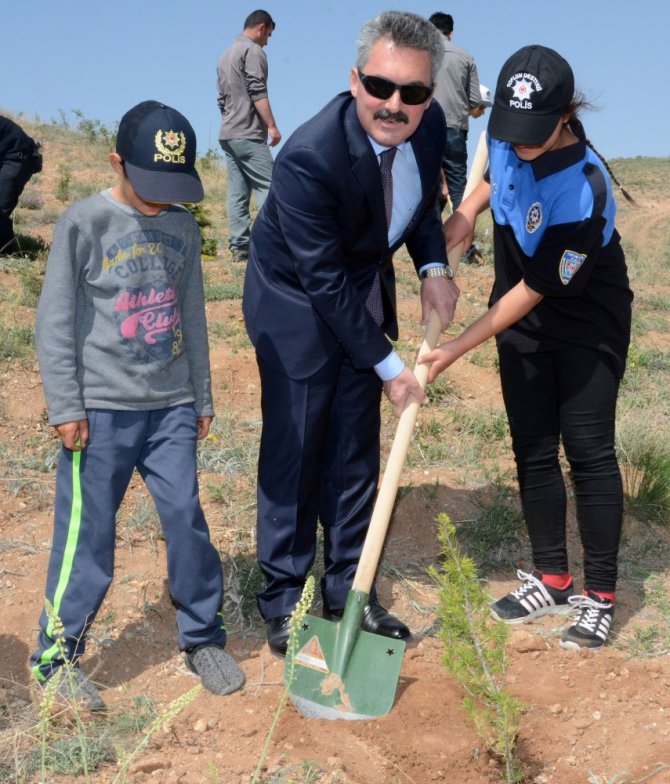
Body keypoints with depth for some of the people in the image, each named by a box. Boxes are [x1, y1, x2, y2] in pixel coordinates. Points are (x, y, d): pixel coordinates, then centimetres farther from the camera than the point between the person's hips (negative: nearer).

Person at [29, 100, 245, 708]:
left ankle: (203, 639, 21)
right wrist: (66, 406, -9)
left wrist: (202, 397, 16)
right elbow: (56, 322, -6)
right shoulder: (84, 224, -7)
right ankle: (58, 656, 16)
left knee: (187, 519, 4)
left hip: (171, 407, 4)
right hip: (101, 410, -4)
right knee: (88, 534, 1)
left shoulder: (182, 227, 7)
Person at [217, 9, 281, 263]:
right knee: (267, 188, -11)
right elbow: (257, 92, -15)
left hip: (227, 135, 9)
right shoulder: (253, 51, -4)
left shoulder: (226, 55, 23)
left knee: (237, 192, 4)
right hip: (248, 135, -9)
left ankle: (240, 246, 0)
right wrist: (272, 125, -15)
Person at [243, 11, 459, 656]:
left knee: (356, 452, 11)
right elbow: (324, 282, -26)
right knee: (293, 450, 0)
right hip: (295, 301, -6)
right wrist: (387, 364, -20)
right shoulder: (309, 158, -32)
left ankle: (348, 590, 25)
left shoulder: (429, 124, -12)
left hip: (364, 294, 6)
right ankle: (284, 600, 16)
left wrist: (434, 268, -9)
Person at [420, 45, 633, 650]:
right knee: (533, 452, 9)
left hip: (588, 329, -6)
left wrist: (460, 348, -23)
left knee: (588, 450, -6)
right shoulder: (510, 137, -13)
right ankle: (552, 578, 22)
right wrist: (467, 210, -3)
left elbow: (535, 290, -26)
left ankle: (600, 596, 7)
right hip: (522, 326, 7)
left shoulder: (582, 191, -33)